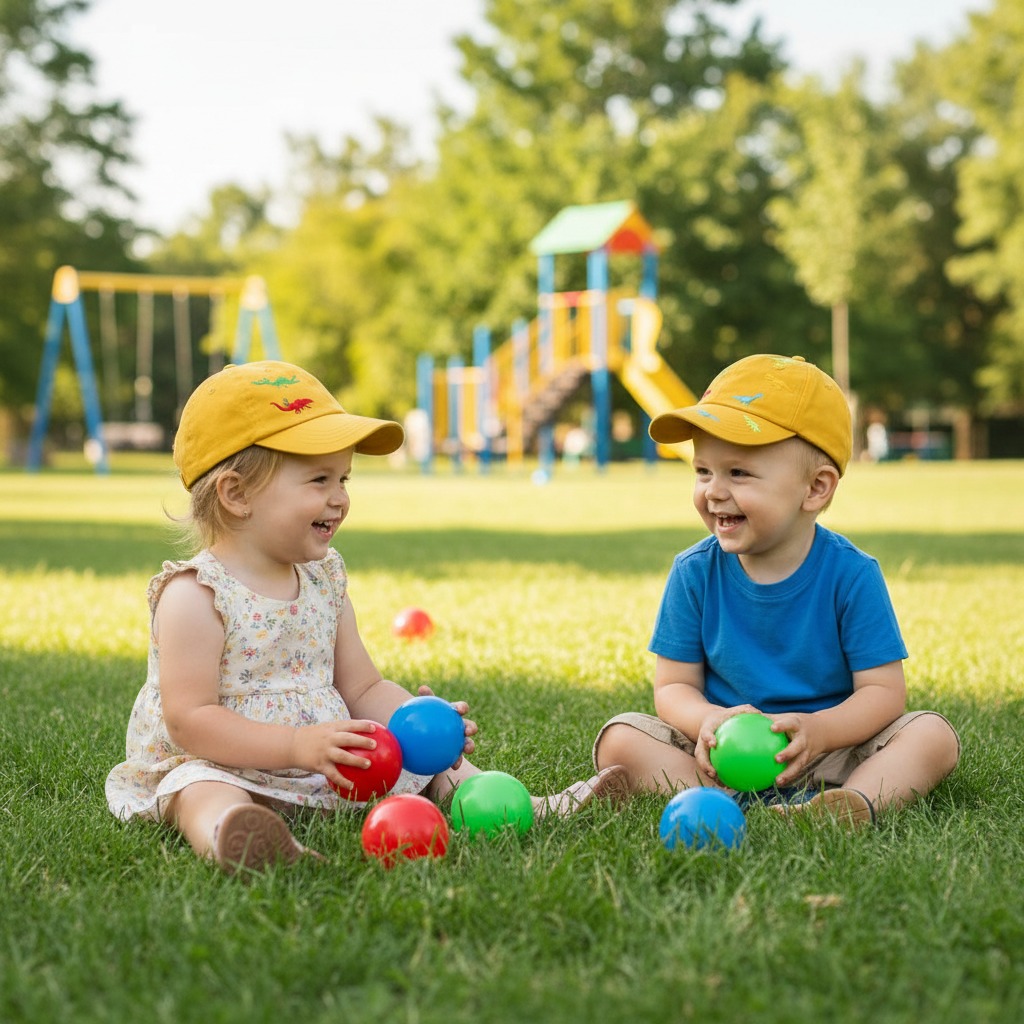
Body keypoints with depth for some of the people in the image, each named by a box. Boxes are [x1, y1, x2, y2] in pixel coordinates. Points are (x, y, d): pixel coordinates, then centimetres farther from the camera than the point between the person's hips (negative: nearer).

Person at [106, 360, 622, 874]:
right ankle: (228, 837, -68)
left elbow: (363, 689, 14)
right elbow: (188, 720, -21)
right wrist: (298, 745, -31)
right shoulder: (195, 595, -14)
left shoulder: (324, 582, 9)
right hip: (223, 767, -7)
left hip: (328, 770, 8)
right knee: (204, 790, -38)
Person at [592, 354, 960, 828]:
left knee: (934, 735, -23)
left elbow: (883, 691, -11)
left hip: (829, 754, -1)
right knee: (620, 738, -20)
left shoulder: (850, 575, -10)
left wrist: (816, 730, -31)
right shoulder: (694, 573, -4)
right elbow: (673, 685, -1)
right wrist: (709, 720, -25)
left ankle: (858, 801, -47)